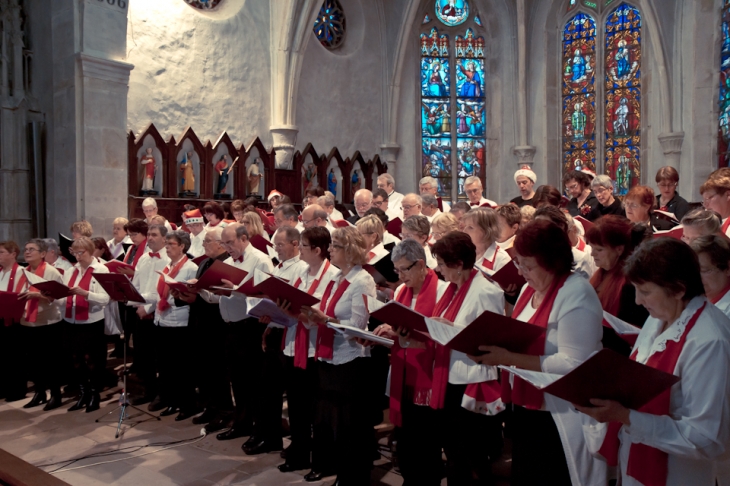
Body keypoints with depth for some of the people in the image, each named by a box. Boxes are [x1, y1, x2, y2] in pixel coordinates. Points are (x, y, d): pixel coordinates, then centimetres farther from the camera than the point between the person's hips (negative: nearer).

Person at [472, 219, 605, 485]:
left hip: (560, 419, -8)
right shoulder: (530, 289, 6)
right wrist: (498, 350, -7)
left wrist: (509, 358, -27)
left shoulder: (577, 293, -20)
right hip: (525, 408, 8)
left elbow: (572, 365, -26)